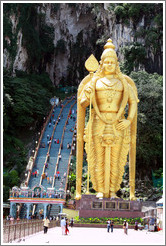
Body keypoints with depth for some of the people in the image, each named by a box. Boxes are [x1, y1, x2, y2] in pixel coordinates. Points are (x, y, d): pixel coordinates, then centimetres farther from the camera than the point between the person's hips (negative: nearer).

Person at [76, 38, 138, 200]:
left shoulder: (123, 83, 11)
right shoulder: (94, 81, 8)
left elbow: (133, 102, 7)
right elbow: (82, 104, 4)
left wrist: (129, 120, -7)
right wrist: (86, 96, -18)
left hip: (117, 126, 1)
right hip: (98, 125, -1)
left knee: (115, 160, 2)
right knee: (98, 159, -1)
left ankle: (112, 191, 12)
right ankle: (100, 191, 9)